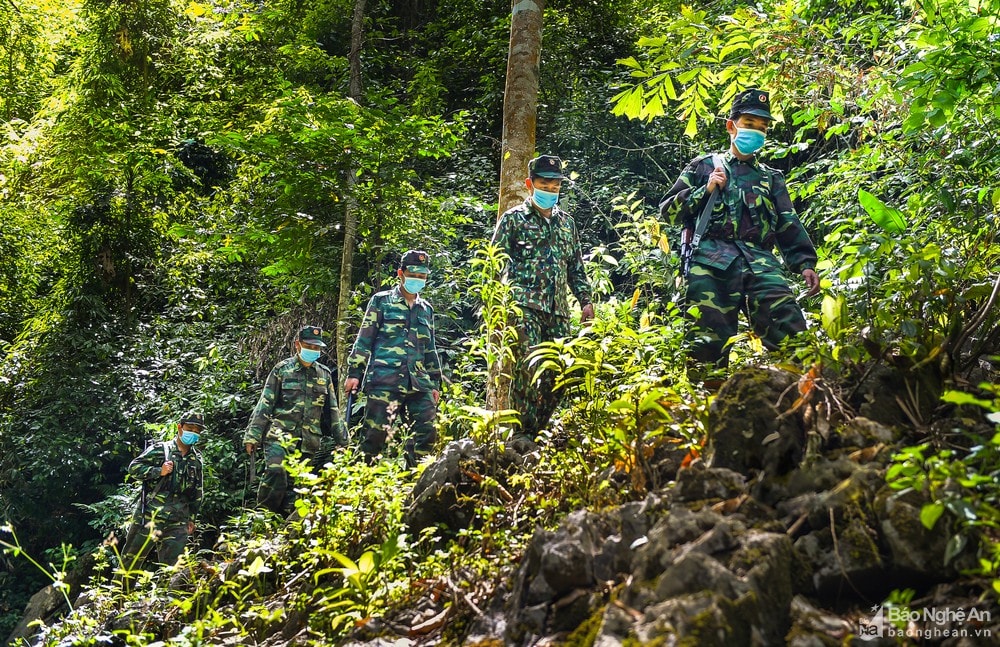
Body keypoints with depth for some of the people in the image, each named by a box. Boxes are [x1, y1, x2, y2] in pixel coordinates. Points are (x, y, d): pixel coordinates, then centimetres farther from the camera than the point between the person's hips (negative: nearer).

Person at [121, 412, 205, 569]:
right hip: (149, 516, -4)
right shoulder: (159, 450, -2)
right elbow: (133, 468, -5)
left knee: (172, 566, 0)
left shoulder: (196, 460, 13)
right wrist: (159, 471, -16)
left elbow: (197, 493, 20)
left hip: (177, 522, 4)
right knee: (131, 559, 5)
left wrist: (192, 518, 18)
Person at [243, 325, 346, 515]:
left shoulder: (324, 374, 14)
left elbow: (333, 411, 18)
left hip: (309, 442, 4)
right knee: (276, 473, -23)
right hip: (280, 437, -3)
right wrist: (252, 435, -4)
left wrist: (342, 441, 14)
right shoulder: (282, 369, 4)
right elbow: (264, 405, 2)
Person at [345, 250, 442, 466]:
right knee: (376, 432, -8)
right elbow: (364, 339, 3)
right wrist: (354, 372, -3)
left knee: (427, 432, -6)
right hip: (385, 381, -5)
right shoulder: (381, 301, 7)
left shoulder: (426, 309, 20)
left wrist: (435, 383, 20)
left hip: (419, 383, 5)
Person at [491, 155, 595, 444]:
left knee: (557, 373, 1)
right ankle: (523, 433, -11)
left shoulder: (566, 221, 20)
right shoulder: (514, 219, 5)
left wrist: (585, 299, 14)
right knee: (527, 366, -15)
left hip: (558, 309, 5)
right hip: (525, 305, -5)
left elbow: (576, 266, 23)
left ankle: (540, 429, 12)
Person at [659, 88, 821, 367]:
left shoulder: (771, 178, 30)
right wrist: (705, 190, 4)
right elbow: (668, 210, 18)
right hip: (710, 261, -2)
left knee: (791, 332, -21)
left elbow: (789, 227, 23)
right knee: (709, 343, -19)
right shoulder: (705, 166, 24)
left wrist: (805, 263, 6)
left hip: (759, 261, 2)